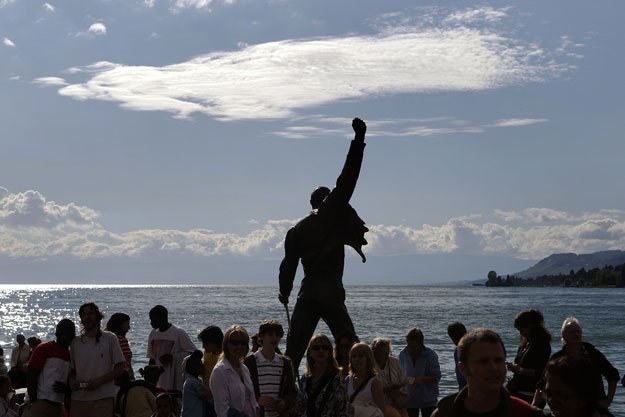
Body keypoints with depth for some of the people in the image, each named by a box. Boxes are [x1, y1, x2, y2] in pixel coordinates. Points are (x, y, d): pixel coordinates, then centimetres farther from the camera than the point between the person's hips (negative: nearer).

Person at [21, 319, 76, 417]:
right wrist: (33, 402, -12)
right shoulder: (44, 348, -3)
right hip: (39, 404, -6)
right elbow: (31, 375, -8)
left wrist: (66, 388, -4)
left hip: (59, 407, 6)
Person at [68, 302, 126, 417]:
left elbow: (120, 368, 0)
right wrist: (71, 381, -6)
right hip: (78, 399, 3)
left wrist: (99, 381, -12)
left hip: (103, 399, -3)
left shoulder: (110, 338, 3)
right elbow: (72, 369, 17)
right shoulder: (75, 342, 11)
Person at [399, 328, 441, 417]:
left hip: (428, 400, -3)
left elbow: (437, 377, -14)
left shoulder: (431, 355, -13)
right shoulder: (403, 354, -3)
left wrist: (422, 379, -29)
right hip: (409, 399, 3)